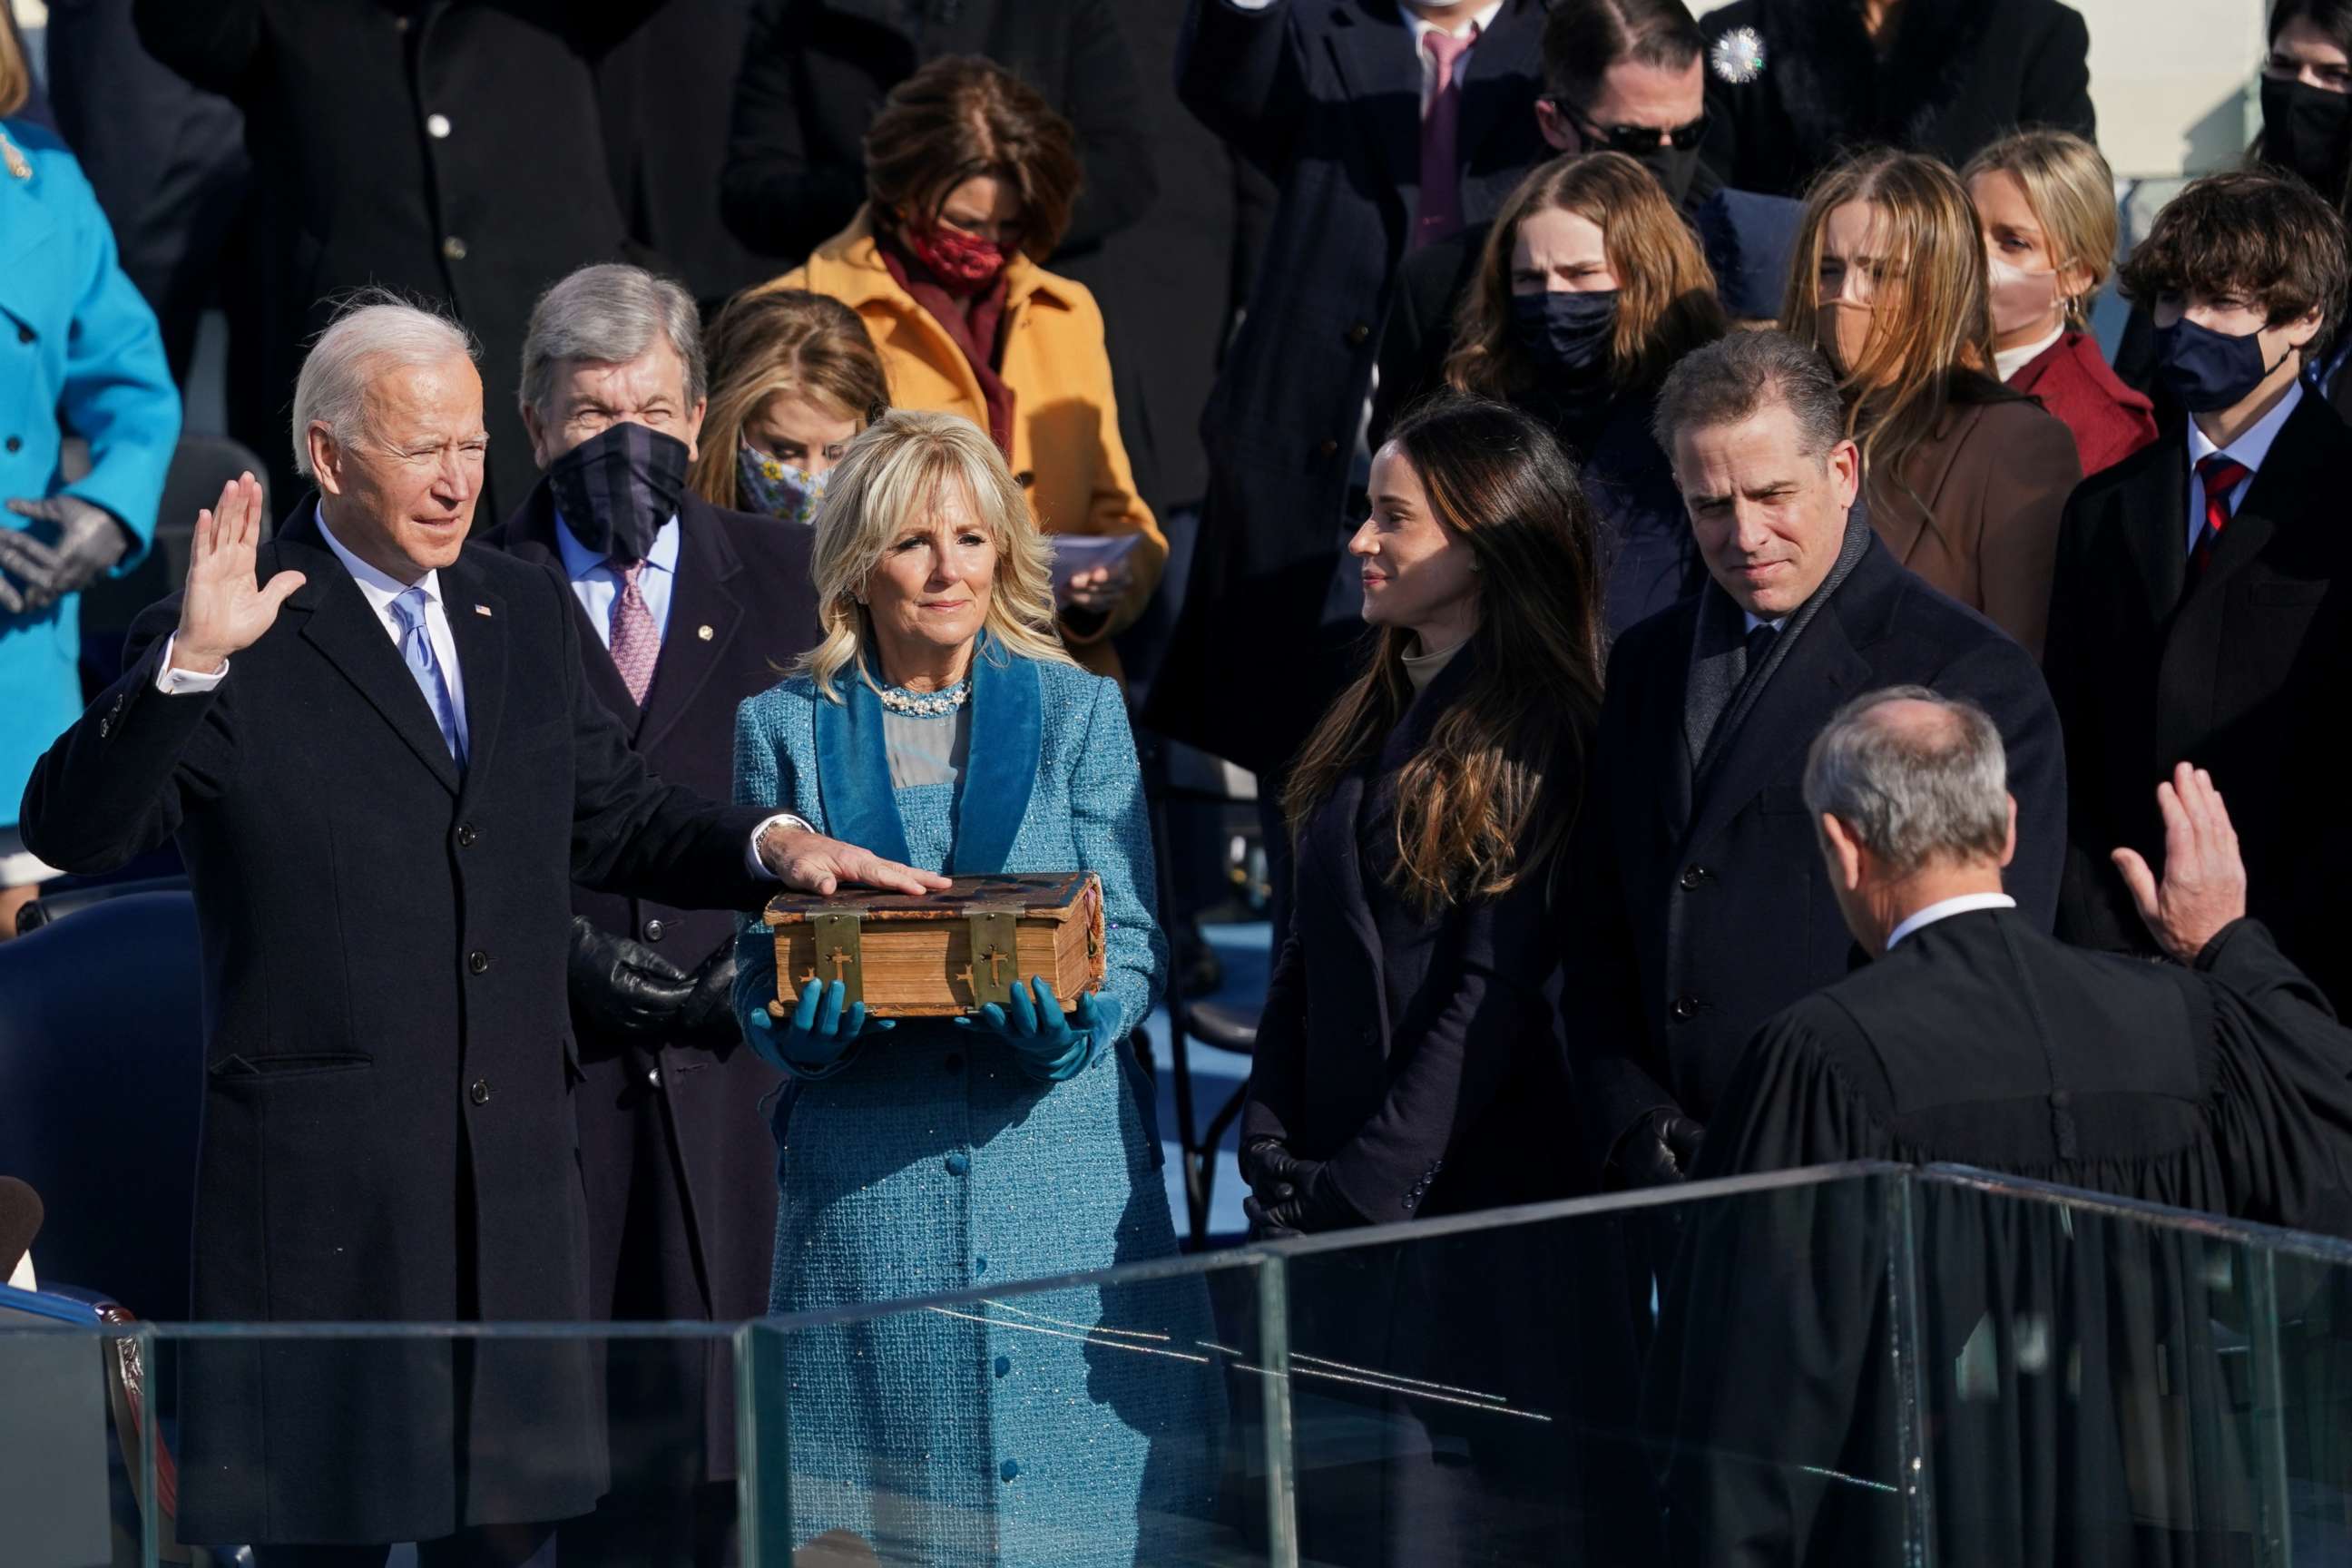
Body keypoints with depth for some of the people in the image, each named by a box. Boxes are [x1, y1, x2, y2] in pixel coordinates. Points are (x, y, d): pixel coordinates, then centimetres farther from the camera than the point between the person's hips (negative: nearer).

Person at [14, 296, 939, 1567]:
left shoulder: (528, 614, 14)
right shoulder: (238, 645, -6)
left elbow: (613, 818, 20)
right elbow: (69, 832, -15)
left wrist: (767, 843, 2)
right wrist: (188, 662, -28)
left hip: (517, 1164, 6)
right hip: (322, 1171, -6)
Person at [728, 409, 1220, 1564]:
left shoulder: (1078, 711, 8)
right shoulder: (787, 728, 8)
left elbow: (1132, 939, 4)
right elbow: (760, 962, 8)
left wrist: (1073, 1024, -18)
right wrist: (802, 1022, -15)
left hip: (1059, 1156, 0)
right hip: (869, 1184, 0)